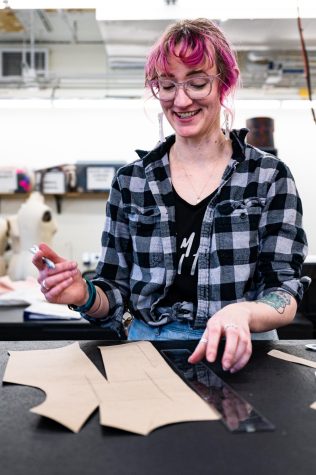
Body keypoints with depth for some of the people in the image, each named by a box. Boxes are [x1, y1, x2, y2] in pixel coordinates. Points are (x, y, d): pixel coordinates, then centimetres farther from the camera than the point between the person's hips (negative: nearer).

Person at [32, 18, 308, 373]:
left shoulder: (271, 177, 0)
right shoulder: (130, 181, 5)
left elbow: (286, 294, -4)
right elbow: (117, 295, 8)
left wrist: (241, 313, -26)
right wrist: (85, 296, -15)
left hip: (239, 354, -1)